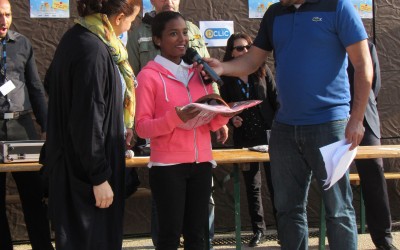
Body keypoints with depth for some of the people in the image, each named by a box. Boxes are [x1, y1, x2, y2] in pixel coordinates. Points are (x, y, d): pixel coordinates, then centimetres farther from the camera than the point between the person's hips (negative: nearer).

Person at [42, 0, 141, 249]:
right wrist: (99, 176, -19)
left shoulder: (77, 37, 5)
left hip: (73, 162, 10)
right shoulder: (92, 51, -24)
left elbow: (51, 82, 24)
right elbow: (87, 122, -25)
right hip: (86, 171, -10)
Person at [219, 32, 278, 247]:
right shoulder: (226, 77, 3)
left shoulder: (262, 70, 4)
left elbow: (276, 99, 4)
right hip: (244, 138, 1)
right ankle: (258, 230, 14)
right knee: (252, 186, 7)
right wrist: (231, 119, -10)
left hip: (268, 134, -1)